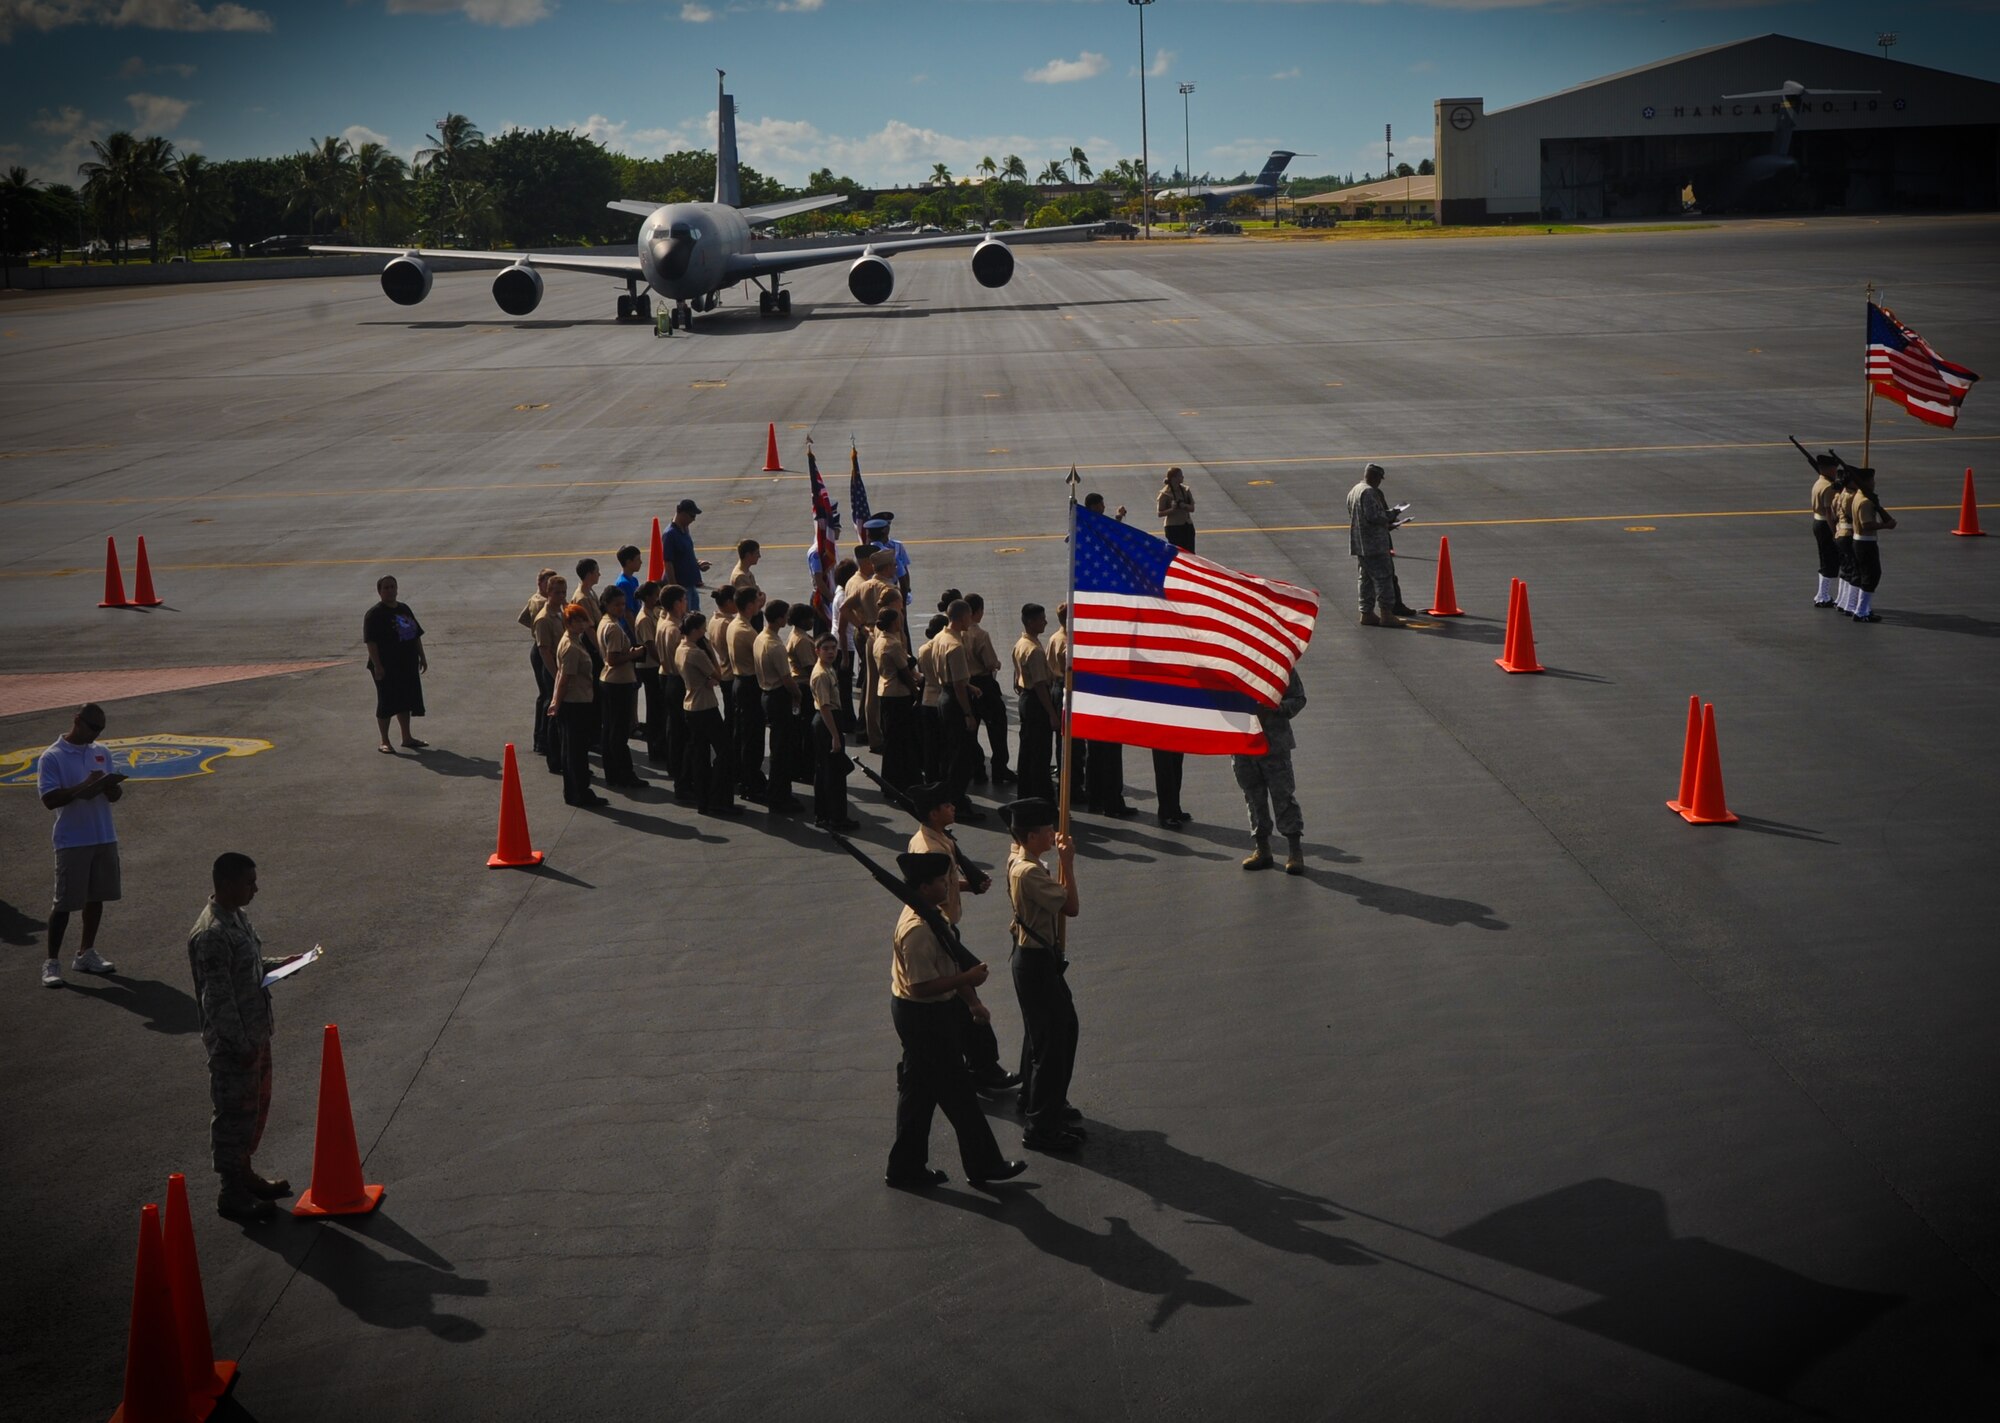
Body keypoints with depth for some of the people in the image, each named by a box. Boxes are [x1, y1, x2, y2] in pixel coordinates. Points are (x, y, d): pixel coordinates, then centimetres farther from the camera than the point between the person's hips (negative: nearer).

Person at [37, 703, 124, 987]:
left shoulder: (101, 753, 9)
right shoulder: (52, 757, -9)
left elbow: (115, 795, 10)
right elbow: (49, 799, -17)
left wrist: (111, 787, -13)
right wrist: (83, 787, -26)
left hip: (104, 838, 6)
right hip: (72, 842, -6)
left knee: (96, 897, 12)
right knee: (64, 902, -3)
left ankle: (86, 954, 24)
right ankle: (52, 962, 5)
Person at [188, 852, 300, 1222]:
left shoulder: (237, 916, 6)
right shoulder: (211, 934, -24)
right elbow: (218, 997, -24)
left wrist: (277, 966, 8)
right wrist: (240, 1044, -21)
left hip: (256, 1034, 10)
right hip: (232, 1042, -10)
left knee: (256, 1105, 20)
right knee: (235, 1112, 1)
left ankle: (244, 1173, 35)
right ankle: (231, 1192, 12)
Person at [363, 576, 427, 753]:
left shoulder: (404, 609, 12)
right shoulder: (375, 614, -11)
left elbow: (417, 635, 20)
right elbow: (371, 641, -17)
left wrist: (422, 657, 16)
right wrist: (377, 665, -23)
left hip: (408, 665, 7)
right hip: (387, 667, -7)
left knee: (405, 702, 13)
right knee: (386, 704, -2)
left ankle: (407, 738, 24)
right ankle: (383, 742, 7)